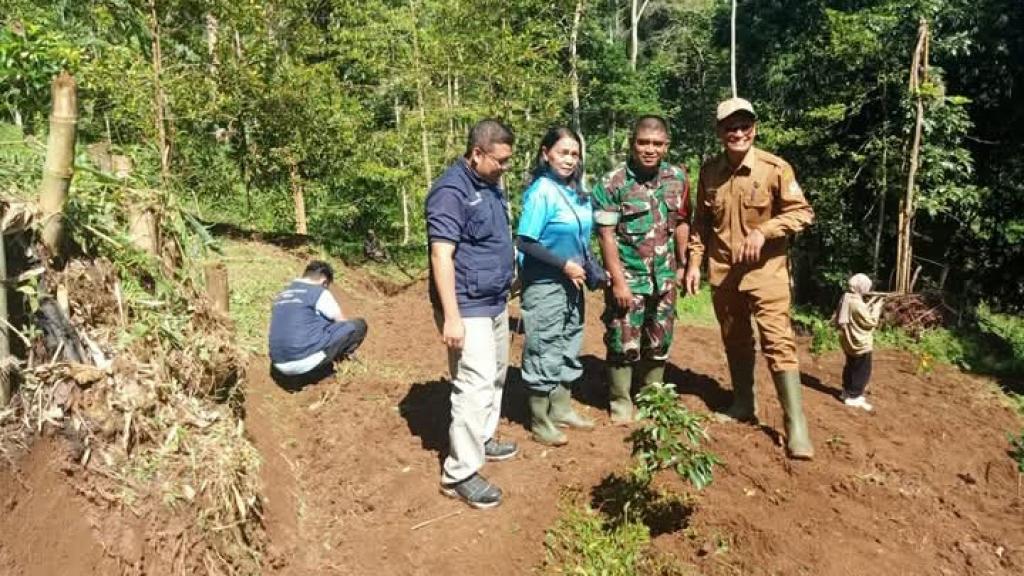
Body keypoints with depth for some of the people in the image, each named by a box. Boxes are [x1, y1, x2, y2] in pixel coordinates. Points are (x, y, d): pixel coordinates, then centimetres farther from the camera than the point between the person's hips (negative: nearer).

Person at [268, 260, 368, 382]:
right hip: (306, 361, -8)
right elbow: (343, 324, 11)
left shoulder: (282, 296, 20)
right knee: (359, 325, 3)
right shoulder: (319, 292, -1)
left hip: (281, 366, 8)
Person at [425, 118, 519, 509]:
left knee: (495, 376, 18)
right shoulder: (451, 191, -18)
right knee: (476, 383, -10)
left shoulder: (491, 185, 11)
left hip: (495, 302, 10)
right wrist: (451, 317, -27)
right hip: (468, 307, -10)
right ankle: (460, 473, 0)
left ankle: (483, 439, 36)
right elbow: (441, 256, -23)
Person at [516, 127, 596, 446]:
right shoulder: (541, 192, -17)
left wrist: (585, 267, 4)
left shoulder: (575, 191, 4)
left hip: (571, 282, 8)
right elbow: (525, 242, -20)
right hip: (544, 284, -8)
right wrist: (564, 264, -19)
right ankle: (540, 423, 16)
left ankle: (561, 409, 34)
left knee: (569, 347, 18)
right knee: (544, 351, 2)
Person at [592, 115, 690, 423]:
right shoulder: (613, 183, -12)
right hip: (628, 279, -4)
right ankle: (620, 403, 20)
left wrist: (683, 265, 9)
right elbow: (606, 235, -13)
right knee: (624, 344, 3)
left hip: (664, 278, 5)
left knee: (659, 344, 14)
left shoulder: (678, 178, 2)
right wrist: (618, 281, -16)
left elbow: (681, 223, 11)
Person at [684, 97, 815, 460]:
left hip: (766, 270, -4)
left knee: (778, 341, -9)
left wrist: (763, 231, -21)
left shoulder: (775, 168, -10)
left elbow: (802, 212, -7)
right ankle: (743, 405, 33)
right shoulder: (709, 171, 1)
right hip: (723, 271, 4)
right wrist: (694, 262, 4)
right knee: (735, 342, 16)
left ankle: (796, 425, -3)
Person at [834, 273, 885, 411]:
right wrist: (877, 306, -9)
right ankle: (853, 397, 5)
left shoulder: (846, 299, 3)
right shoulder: (857, 304, -25)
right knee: (862, 370, 2)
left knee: (851, 366, 21)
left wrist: (870, 302, 10)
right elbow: (871, 322, -17)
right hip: (860, 343, -9)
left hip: (849, 341, 9)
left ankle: (847, 391, 31)